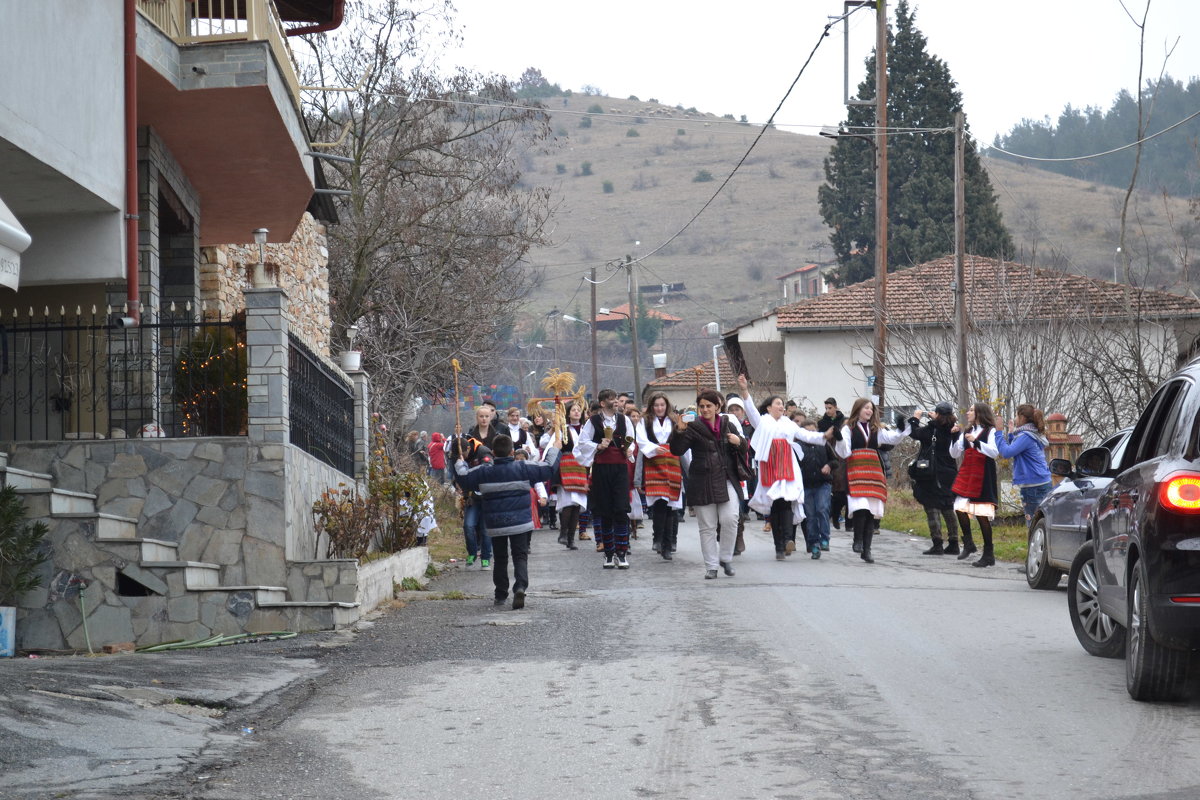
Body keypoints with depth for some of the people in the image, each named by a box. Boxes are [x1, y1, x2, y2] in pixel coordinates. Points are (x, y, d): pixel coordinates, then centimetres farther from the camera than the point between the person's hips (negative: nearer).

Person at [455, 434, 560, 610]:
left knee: (500, 558, 14)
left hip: (495, 525, 1)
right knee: (520, 556, -1)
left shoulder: (483, 472, -3)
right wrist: (554, 448, 18)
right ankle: (520, 587, -24)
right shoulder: (523, 468, -5)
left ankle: (500, 594, 17)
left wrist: (460, 463, 28)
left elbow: (463, 478, 8)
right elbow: (548, 469, 2)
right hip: (520, 522, -1)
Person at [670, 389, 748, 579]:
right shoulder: (693, 427, -1)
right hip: (702, 483, -2)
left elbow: (743, 450, 21)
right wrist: (679, 431, -26)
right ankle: (711, 566, 11)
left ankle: (726, 558, 9)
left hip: (727, 480, 2)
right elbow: (677, 450, -11)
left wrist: (739, 442, -2)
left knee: (730, 519, -11)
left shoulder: (728, 425, 10)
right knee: (707, 526, 2)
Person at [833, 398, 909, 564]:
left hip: (873, 472, 5)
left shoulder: (876, 430, 18)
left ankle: (866, 549, 8)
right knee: (860, 507, -21)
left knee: (872, 512, 1)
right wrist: (839, 439, -21)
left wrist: (903, 429, -15)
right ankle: (858, 540, -1)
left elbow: (892, 438, 3)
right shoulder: (849, 428, 5)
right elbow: (843, 452, -3)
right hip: (856, 471, -5)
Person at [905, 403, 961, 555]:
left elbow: (914, 433, -8)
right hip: (948, 474, 6)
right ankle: (953, 544, 17)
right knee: (948, 508, 14)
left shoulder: (932, 429, -14)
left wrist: (915, 418, 11)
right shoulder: (952, 431, 0)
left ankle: (937, 545, -7)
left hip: (932, 475, -6)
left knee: (932, 508, -2)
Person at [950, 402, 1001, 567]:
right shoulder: (967, 432, 17)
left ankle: (988, 554, 1)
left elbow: (994, 452, -17)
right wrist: (955, 438, 0)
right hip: (966, 476, 6)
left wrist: (976, 442, -26)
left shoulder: (991, 431, -2)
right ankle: (968, 544, 11)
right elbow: (954, 454, 15)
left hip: (983, 478, -6)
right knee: (960, 508, -7)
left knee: (982, 515, -6)